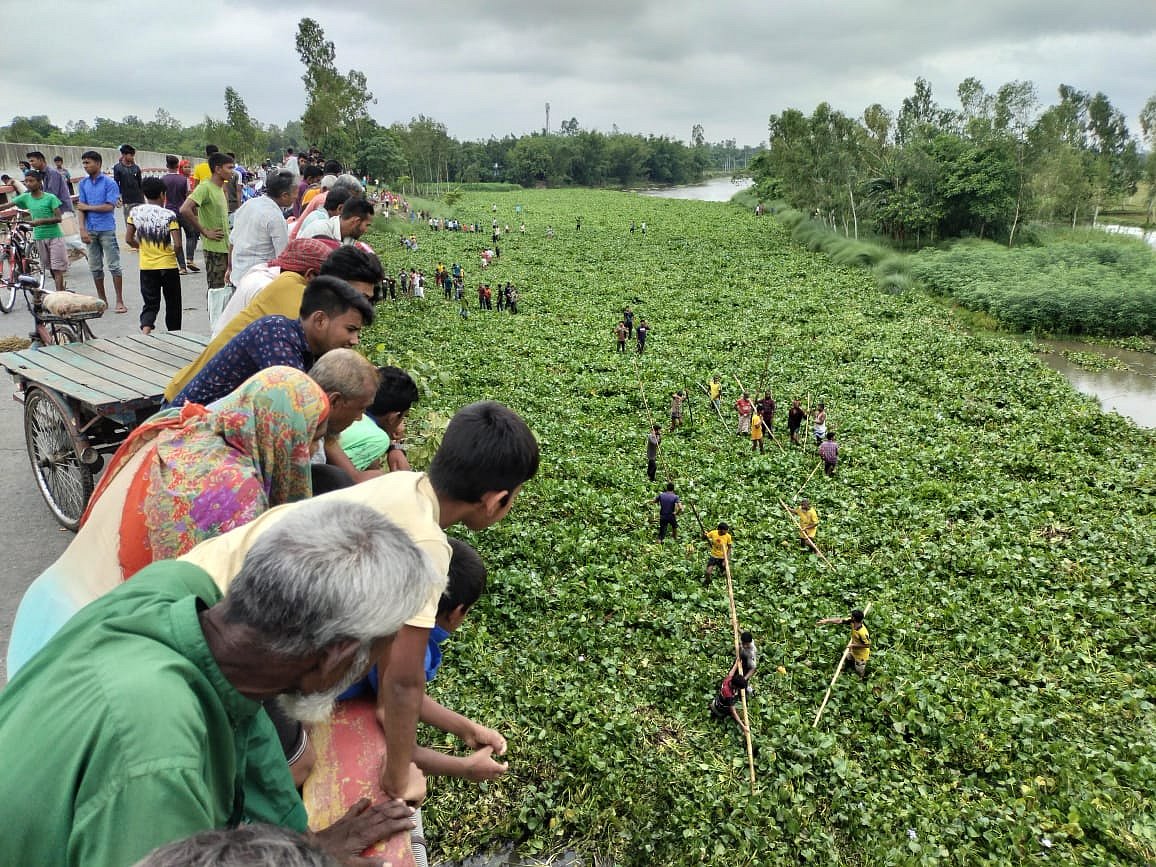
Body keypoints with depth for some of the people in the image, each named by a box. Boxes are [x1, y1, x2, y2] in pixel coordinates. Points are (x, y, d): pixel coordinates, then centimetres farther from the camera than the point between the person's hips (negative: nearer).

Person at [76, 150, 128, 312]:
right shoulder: (83, 183, 9)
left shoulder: (109, 183, -5)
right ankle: (102, 299, 20)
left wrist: (88, 207, -6)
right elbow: (81, 207, 5)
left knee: (114, 265, -4)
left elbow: (110, 206, -12)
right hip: (90, 230, 5)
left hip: (106, 229, -5)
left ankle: (120, 301, 0)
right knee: (95, 267, 10)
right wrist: (83, 229, -4)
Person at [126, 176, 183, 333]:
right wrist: (172, 252, 3)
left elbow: (129, 239, 2)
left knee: (150, 304, 7)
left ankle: (146, 329, -18)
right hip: (168, 266, -3)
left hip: (146, 266, 3)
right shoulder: (169, 215, -12)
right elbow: (177, 243, -17)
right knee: (172, 303, 13)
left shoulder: (135, 212, -1)